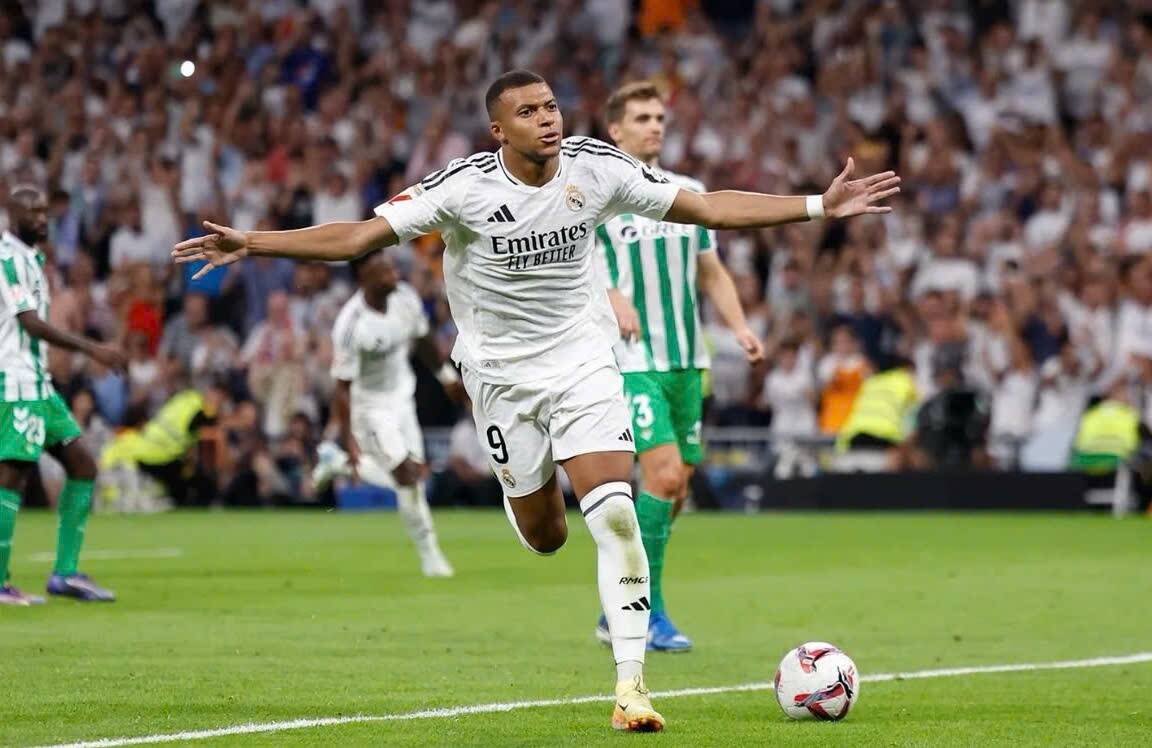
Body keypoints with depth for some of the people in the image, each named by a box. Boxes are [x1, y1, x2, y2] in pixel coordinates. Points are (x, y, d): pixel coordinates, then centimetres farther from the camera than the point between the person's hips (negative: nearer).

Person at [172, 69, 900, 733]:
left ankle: (632, 682, -11)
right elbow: (360, 236, -17)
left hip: (583, 360, 1)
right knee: (544, 537, 6)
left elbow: (707, 207, -4)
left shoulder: (597, 166, -10)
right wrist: (252, 243, -27)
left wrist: (820, 206, -9)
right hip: (502, 371, 0)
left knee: (614, 515, -16)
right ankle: (533, 482, 46)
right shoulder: (465, 186, -16)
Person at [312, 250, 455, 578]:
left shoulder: (406, 299, -11)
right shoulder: (351, 325, -29)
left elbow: (422, 339, 11)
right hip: (370, 406, -7)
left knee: (414, 474, 8)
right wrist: (349, 442, -25)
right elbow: (342, 387, -25)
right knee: (407, 477, -10)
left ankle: (335, 462, 29)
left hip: (401, 396, 7)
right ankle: (429, 555, 6)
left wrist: (446, 374, 20)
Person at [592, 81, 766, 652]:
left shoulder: (688, 192, 14)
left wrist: (740, 327, 5)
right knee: (662, 472, -20)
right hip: (631, 360, -6)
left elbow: (712, 272, 19)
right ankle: (647, 613, -12)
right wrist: (611, 297, -23)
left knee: (676, 487, 7)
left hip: (686, 361, 7)